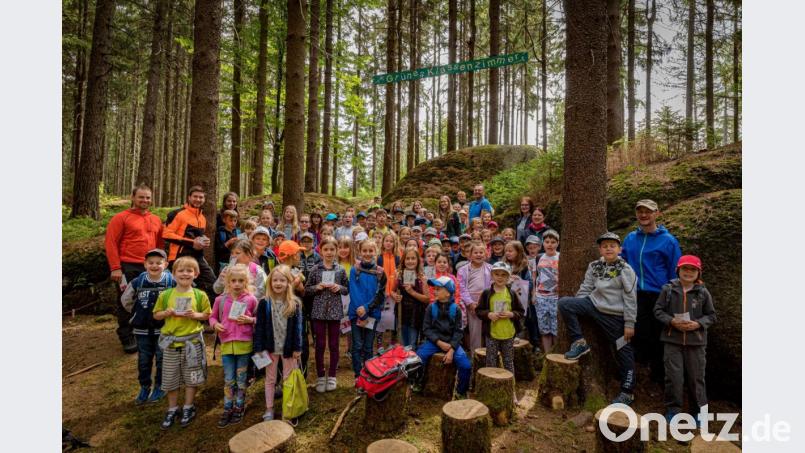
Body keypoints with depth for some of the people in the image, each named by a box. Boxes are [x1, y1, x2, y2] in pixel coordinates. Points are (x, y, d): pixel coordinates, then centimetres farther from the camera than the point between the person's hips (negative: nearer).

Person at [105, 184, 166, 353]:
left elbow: (160, 244, 17)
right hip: (128, 268, -5)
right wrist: (115, 268, -12)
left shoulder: (156, 220, 13)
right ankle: (127, 339, 16)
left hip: (149, 268, 5)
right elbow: (110, 243, -7)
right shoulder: (121, 217, -3)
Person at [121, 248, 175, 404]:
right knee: (143, 360, 14)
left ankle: (159, 387, 26)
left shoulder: (171, 282, -14)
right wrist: (138, 313, 9)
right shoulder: (137, 282, -6)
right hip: (142, 329, 3)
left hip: (164, 329, -2)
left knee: (162, 359, 9)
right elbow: (126, 300, 11)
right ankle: (144, 388, 31)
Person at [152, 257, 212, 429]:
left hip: (192, 341, -2)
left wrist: (195, 315, -16)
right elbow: (156, 315, 8)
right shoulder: (165, 295, -2)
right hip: (171, 342, 2)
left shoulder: (200, 295, -6)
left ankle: (188, 408, 29)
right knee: (170, 378, 13)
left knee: (191, 377, 10)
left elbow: (207, 315, 3)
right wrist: (166, 313, -12)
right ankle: (172, 409, 32)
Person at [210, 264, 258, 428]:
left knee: (241, 379, 11)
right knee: (228, 380, 11)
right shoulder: (220, 300, -1)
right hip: (226, 344, 2)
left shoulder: (251, 300, -6)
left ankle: (239, 408, 29)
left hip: (244, 344, -1)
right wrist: (215, 324, -9)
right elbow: (213, 316, 11)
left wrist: (250, 320, -16)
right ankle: (227, 409, 27)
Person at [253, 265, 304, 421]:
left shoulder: (295, 303, -9)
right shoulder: (264, 303, -9)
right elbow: (259, 327, -5)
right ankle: (269, 409, 31)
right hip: (271, 347, 0)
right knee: (270, 379, 16)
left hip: (288, 347, 0)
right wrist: (259, 348, -7)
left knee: (289, 379, 13)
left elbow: (298, 327, -5)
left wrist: (297, 348, -6)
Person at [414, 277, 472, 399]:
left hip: (451, 343, 0)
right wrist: (439, 342, -16)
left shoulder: (455, 309, -2)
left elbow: (458, 331, -4)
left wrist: (451, 350, -16)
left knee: (466, 366, -19)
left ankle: (461, 392, 9)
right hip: (434, 341, 0)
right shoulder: (431, 307, -1)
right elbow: (426, 328, -2)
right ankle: (417, 384, 6)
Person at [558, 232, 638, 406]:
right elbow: (585, 289, 7)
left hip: (615, 315, -3)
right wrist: (574, 309, 1)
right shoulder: (594, 266, 6)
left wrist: (629, 323, -9)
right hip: (595, 306, 4)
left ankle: (627, 392, 24)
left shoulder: (625, 269, -7)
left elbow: (630, 298, -7)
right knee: (564, 302, -17)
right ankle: (579, 343, -6)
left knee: (624, 352, 5)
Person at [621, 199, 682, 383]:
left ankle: (658, 375, 26)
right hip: (636, 295, 2)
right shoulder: (630, 239, 7)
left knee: (658, 338, 10)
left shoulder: (668, 240, -4)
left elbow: (675, 272, -2)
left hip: (659, 296, -2)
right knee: (640, 335, 6)